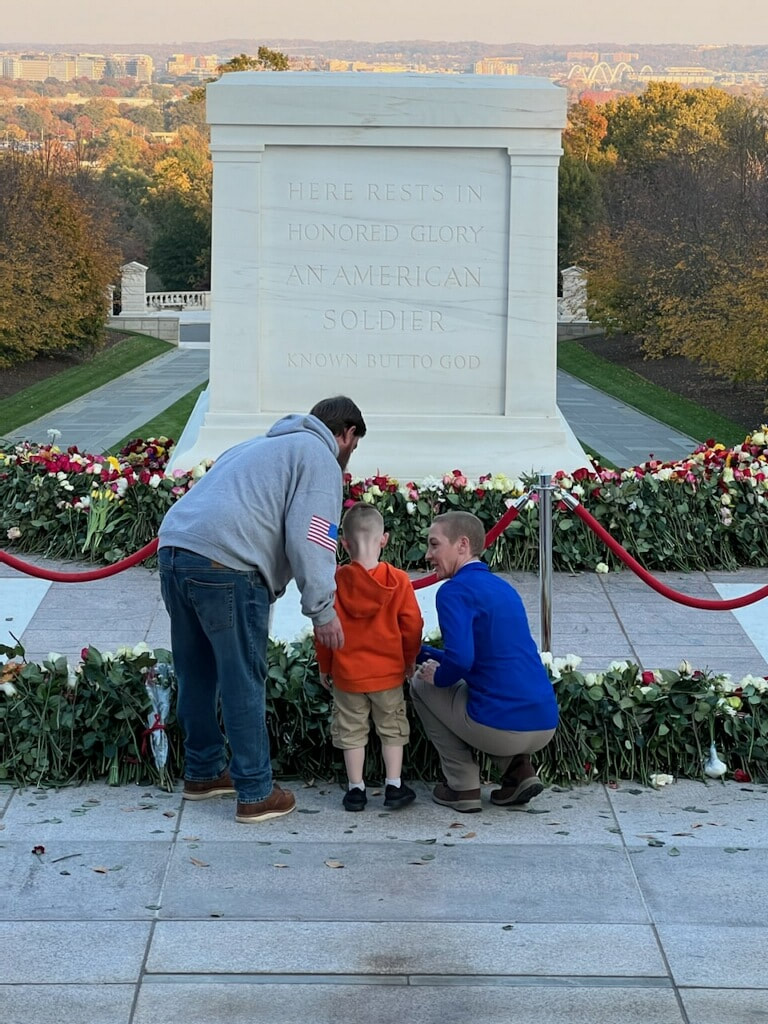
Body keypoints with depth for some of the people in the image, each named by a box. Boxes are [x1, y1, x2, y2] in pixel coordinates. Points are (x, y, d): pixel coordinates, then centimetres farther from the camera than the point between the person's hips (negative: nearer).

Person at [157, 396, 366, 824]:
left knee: (197, 674, 20)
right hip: (224, 564, -9)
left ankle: (203, 772, 33)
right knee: (244, 683, 0)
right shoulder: (321, 459, 4)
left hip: (173, 549, 9)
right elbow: (308, 539, -9)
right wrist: (323, 611, -7)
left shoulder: (265, 444, 32)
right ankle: (256, 793, 7)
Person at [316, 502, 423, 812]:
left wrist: (324, 666, 9)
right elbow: (412, 624, -4)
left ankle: (356, 789, 14)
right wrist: (410, 659, 13)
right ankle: (394, 786, 13)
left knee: (351, 731, 12)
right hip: (389, 671, 0)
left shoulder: (334, 581, -11)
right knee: (392, 728, 14)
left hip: (346, 673, 0)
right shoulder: (398, 580, -11)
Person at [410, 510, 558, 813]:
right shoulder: (504, 588, 19)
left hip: (500, 728, -8)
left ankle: (463, 787, 13)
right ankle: (518, 768, 15)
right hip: (546, 726, 8)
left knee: (420, 685, 18)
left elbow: (460, 660, -21)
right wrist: (420, 651, 30)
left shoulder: (454, 591, -8)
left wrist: (437, 677, 1)